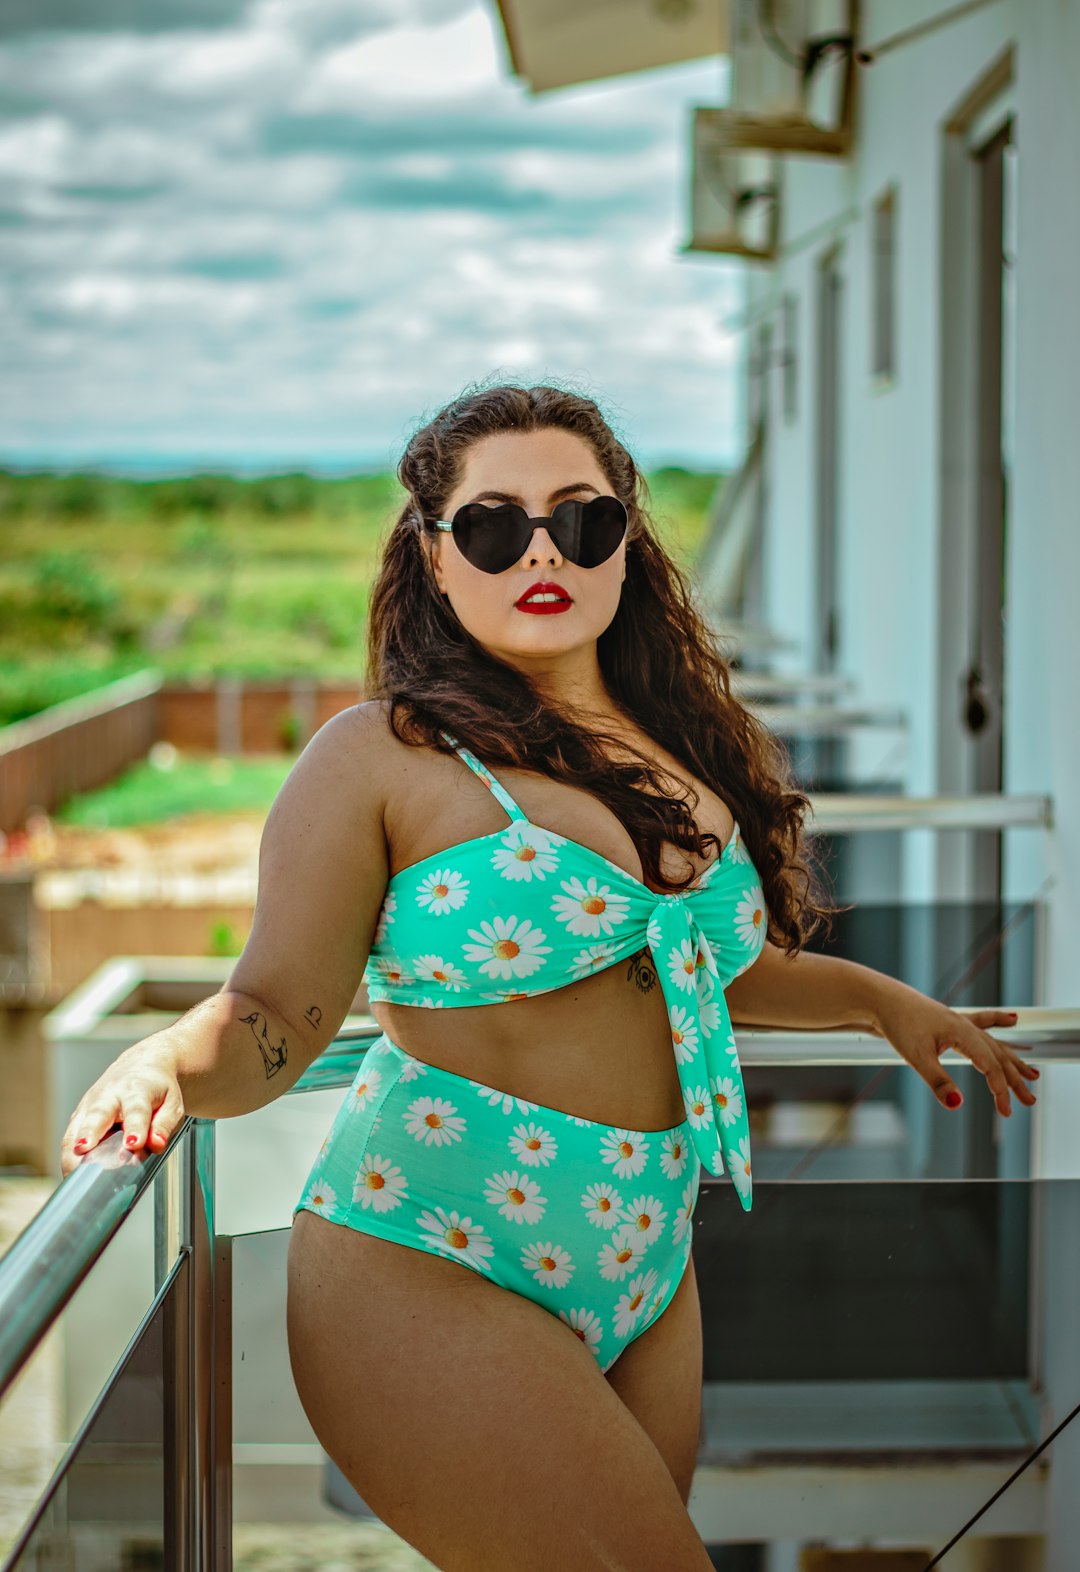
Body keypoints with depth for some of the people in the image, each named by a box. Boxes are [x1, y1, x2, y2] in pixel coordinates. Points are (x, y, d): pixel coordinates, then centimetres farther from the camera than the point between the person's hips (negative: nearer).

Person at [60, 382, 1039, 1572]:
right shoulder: (380, 758, -9)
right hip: (433, 1272, -7)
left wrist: (880, 999, 29)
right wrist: (169, 1061, -34)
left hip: (644, 1275, 7)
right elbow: (274, 1018, -13)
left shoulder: (676, 748, 10)